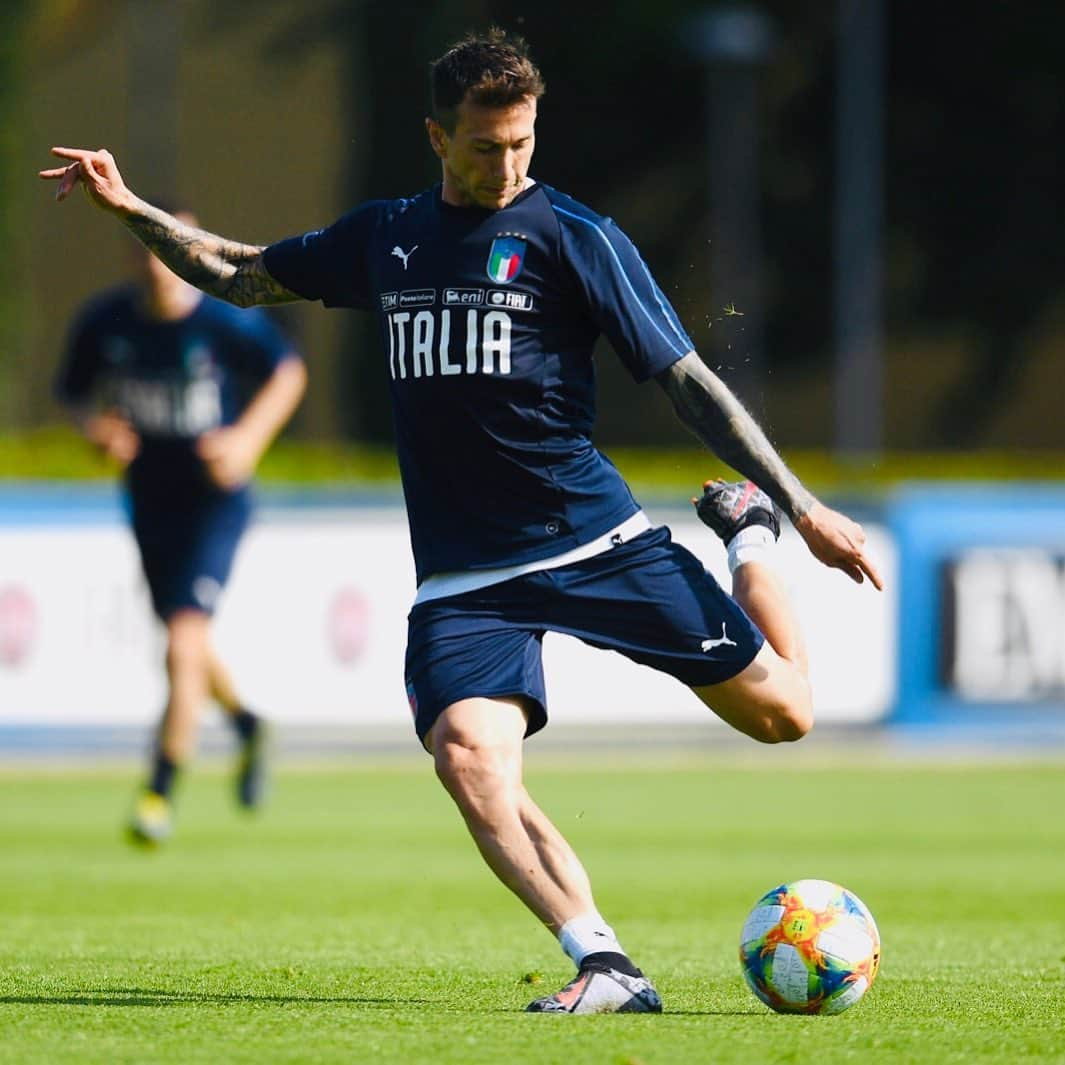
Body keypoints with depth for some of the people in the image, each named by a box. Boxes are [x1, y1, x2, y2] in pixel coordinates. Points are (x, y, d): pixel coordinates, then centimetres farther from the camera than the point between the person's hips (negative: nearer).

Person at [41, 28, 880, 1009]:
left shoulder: (574, 237, -1)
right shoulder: (384, 237, 13)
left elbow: (686, 380, -1)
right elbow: (242, 276, 29)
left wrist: (803, 507, -4)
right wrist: (129, 208, 20)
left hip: (597, 542, -2)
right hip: (464, 577, 3)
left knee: (780, 712, -6)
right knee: (467, 757, -25)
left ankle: (746, 529, 24)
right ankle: (605, 969, -24)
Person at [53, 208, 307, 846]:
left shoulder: (229, 322, -16)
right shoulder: (105, 322, -8)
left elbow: (289, 372, 0)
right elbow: (75, 390, 8)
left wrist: (250, 437, -14)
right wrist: (96, 426, -13)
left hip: (215, 501, -5)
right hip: (150, 501, 5)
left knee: (184, 645, -17)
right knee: (188, 648, 20)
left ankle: (161, 794, -10)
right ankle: (248, 727, 51)